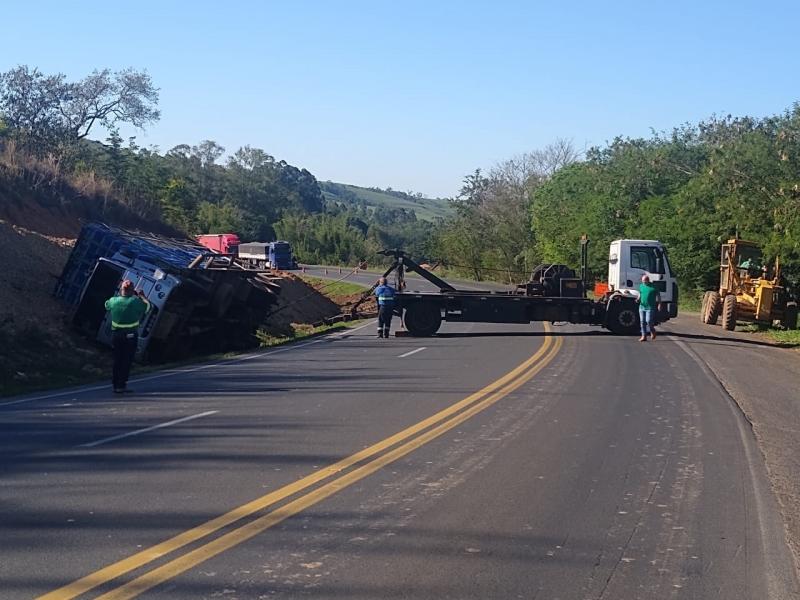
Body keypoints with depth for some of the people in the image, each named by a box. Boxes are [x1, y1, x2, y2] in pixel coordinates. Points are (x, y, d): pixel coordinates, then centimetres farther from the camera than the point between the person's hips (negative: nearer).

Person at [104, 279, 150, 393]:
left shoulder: (114, 301, -3)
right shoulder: (135, 302, -12)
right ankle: (122, 385, -4)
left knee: (117, 360, 12)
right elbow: (147, 306, 4)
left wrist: (119, 295, 28)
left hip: (116, 334, 4)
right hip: (130, 335, -4)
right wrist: (142, 296, 20)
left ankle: (115, 385, 15)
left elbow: (106, 305, 20)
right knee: (127, 361, 0)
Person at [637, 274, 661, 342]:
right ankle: (644, 336, 6)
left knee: (648, 321, -14)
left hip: (650, 307, -5)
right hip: (642, 307, 5)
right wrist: (638, 299, 4)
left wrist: (659, 304, -4)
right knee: (642, 322, 2)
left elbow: (658, 296, 3)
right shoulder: (641, 286, 11)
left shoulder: (653, 287, -1)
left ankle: (652, 331, 13)